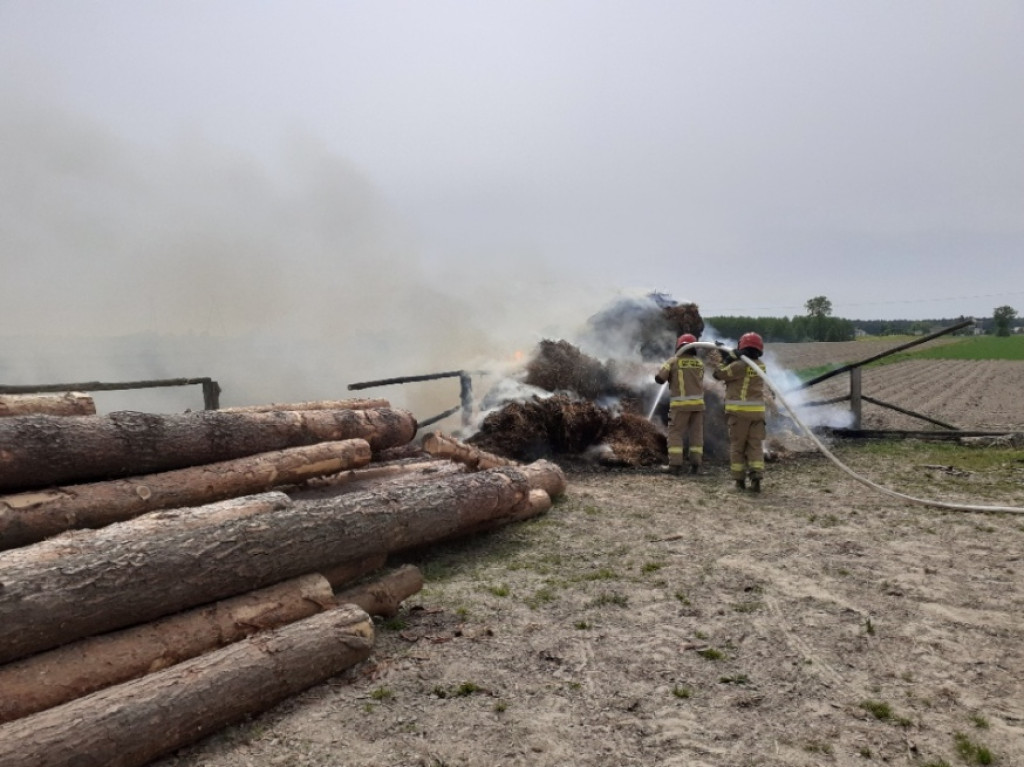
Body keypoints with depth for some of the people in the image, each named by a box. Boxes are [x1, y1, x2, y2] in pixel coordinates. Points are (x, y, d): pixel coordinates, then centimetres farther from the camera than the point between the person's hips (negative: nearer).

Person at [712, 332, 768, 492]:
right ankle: (756, 478, -7)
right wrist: (730, 356, 24)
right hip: (757, 410, 5)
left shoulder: (739, 365, -12)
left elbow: (718, 374, -5)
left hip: (739, 410, -5)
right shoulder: (760, 365, 10)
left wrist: (725, 360, 4)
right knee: (755, 445, 6)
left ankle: (739, 479, 7)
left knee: (737, 446, 5)